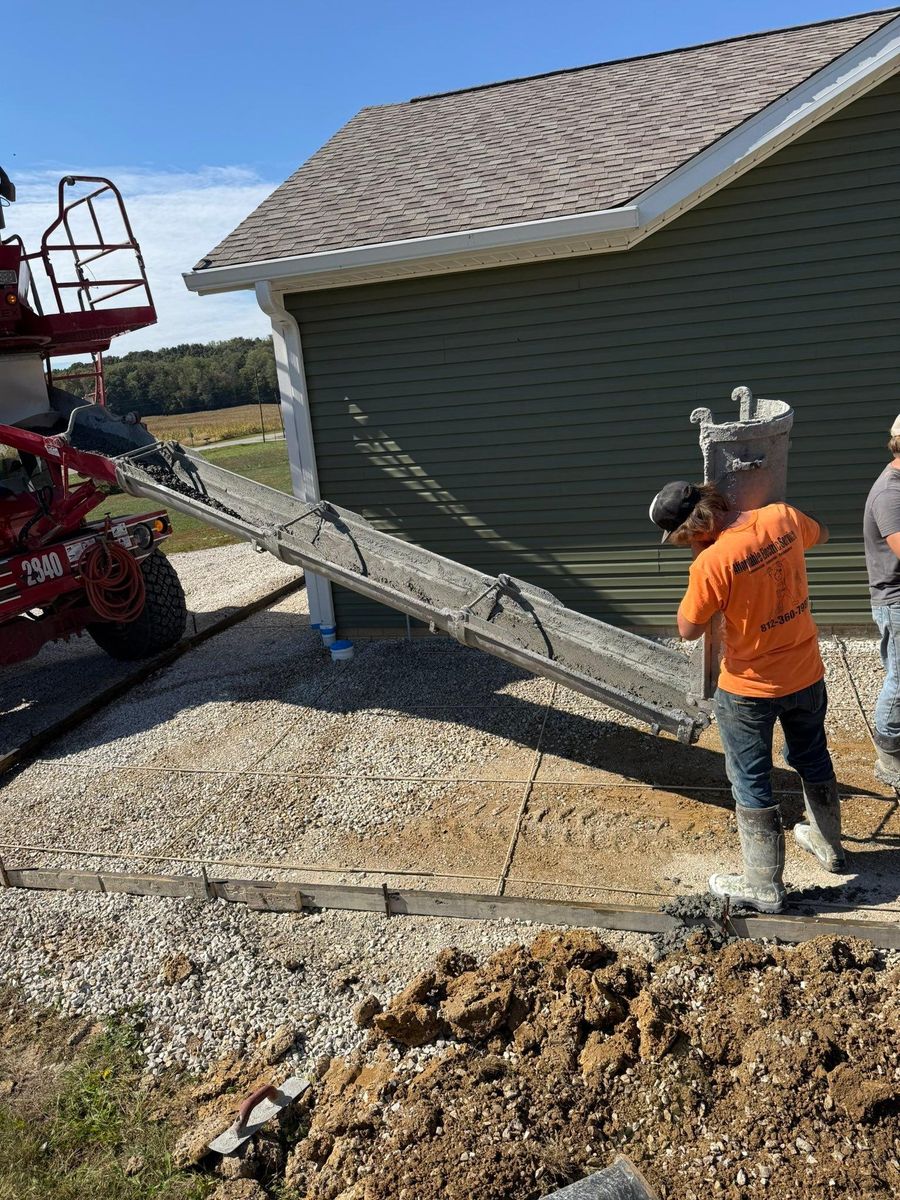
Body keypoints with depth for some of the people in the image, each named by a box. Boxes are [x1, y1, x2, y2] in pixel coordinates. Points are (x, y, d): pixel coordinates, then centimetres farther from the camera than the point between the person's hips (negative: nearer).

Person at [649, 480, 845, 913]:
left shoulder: (712, 562, -28)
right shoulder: (782, 516, -11)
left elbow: (688, 630, -14)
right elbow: (820, 533, 14)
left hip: (750, 689, -6)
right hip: (807, 673, 7)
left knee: (751, 784, 11)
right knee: (813, 759, 27)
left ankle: (764, 886, 23)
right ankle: (827, 843, 50)